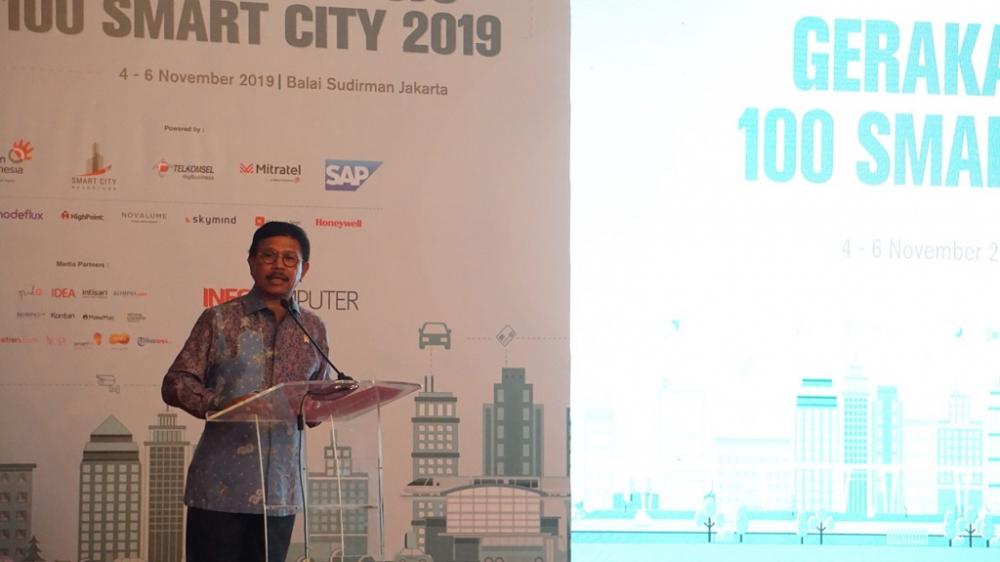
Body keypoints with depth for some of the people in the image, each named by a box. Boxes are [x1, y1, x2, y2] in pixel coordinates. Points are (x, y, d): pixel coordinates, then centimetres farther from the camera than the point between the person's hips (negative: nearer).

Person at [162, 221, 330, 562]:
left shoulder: (313, 329, 12)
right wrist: (221, 404, -20)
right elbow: (175, 383, -2)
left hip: (280, 491, 4)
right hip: (219, 489, -3)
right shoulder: (219, 320, 1)